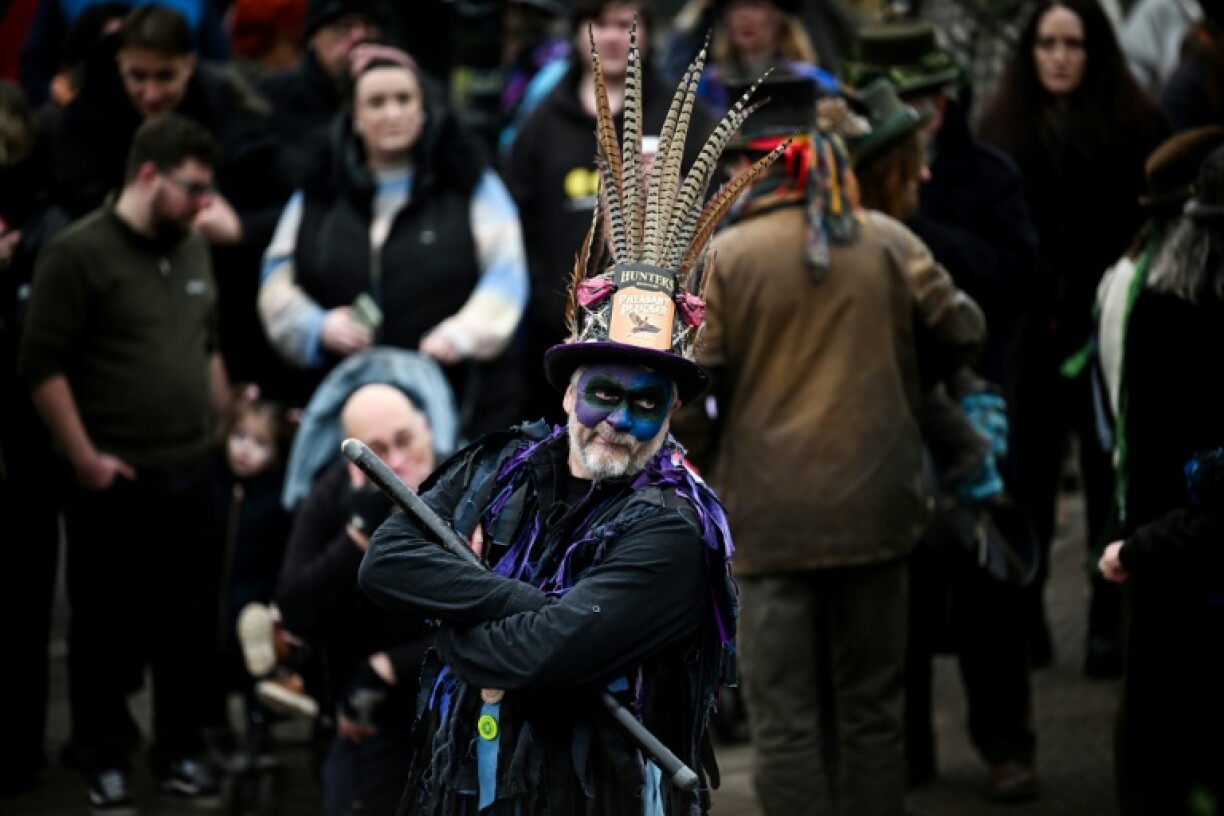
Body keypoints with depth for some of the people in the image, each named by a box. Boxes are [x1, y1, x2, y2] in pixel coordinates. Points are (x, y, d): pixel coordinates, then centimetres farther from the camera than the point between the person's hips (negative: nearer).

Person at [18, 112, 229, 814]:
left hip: (191, 474, 6)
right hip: (114, 481, -6)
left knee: (187, 623, 10)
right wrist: (83, 457, -13)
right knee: (107, 626, 4)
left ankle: (181, 754, 21)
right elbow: (43, 365, -12)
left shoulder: (194, 250, 10)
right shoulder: (79, 253, -11)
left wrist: (221, 426, 16)